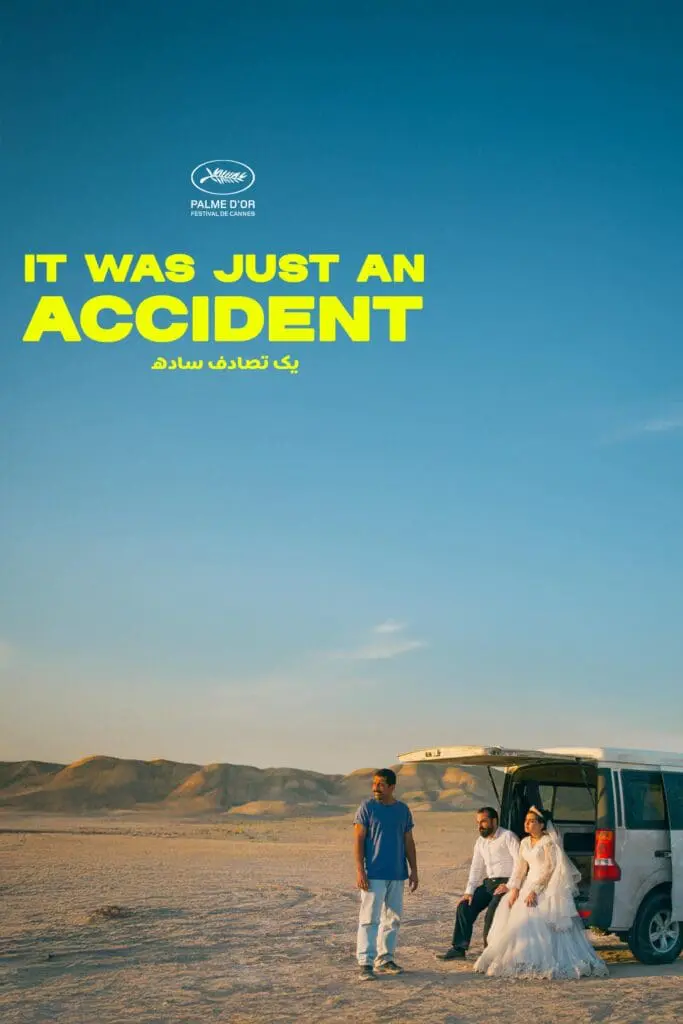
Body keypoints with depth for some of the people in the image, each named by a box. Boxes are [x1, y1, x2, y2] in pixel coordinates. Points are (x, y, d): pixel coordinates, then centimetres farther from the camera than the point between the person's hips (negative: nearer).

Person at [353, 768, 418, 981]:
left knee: (393, 919, 10)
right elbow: (358, 840, -6)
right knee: (369, 918, -7)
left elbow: (409, 842, 14)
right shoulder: (367, 807, -4)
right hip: (373, 875, -5)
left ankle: (385, 959, 21)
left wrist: (413, 870, 9)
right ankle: (366, 962, -3)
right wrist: (359, 870, -14)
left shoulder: (403, 809, 8)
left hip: (397, 875, 5)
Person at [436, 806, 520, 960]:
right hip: (489, 883, 8)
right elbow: (476, 868, 16)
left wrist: (510, 885, -22)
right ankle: (458, 948, 3)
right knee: (464, 906, -3)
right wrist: (469, 891, 5)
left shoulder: (508, 837, -8)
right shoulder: (480, 842, 15)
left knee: (492, 912, -27)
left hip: (506, 883, -8)